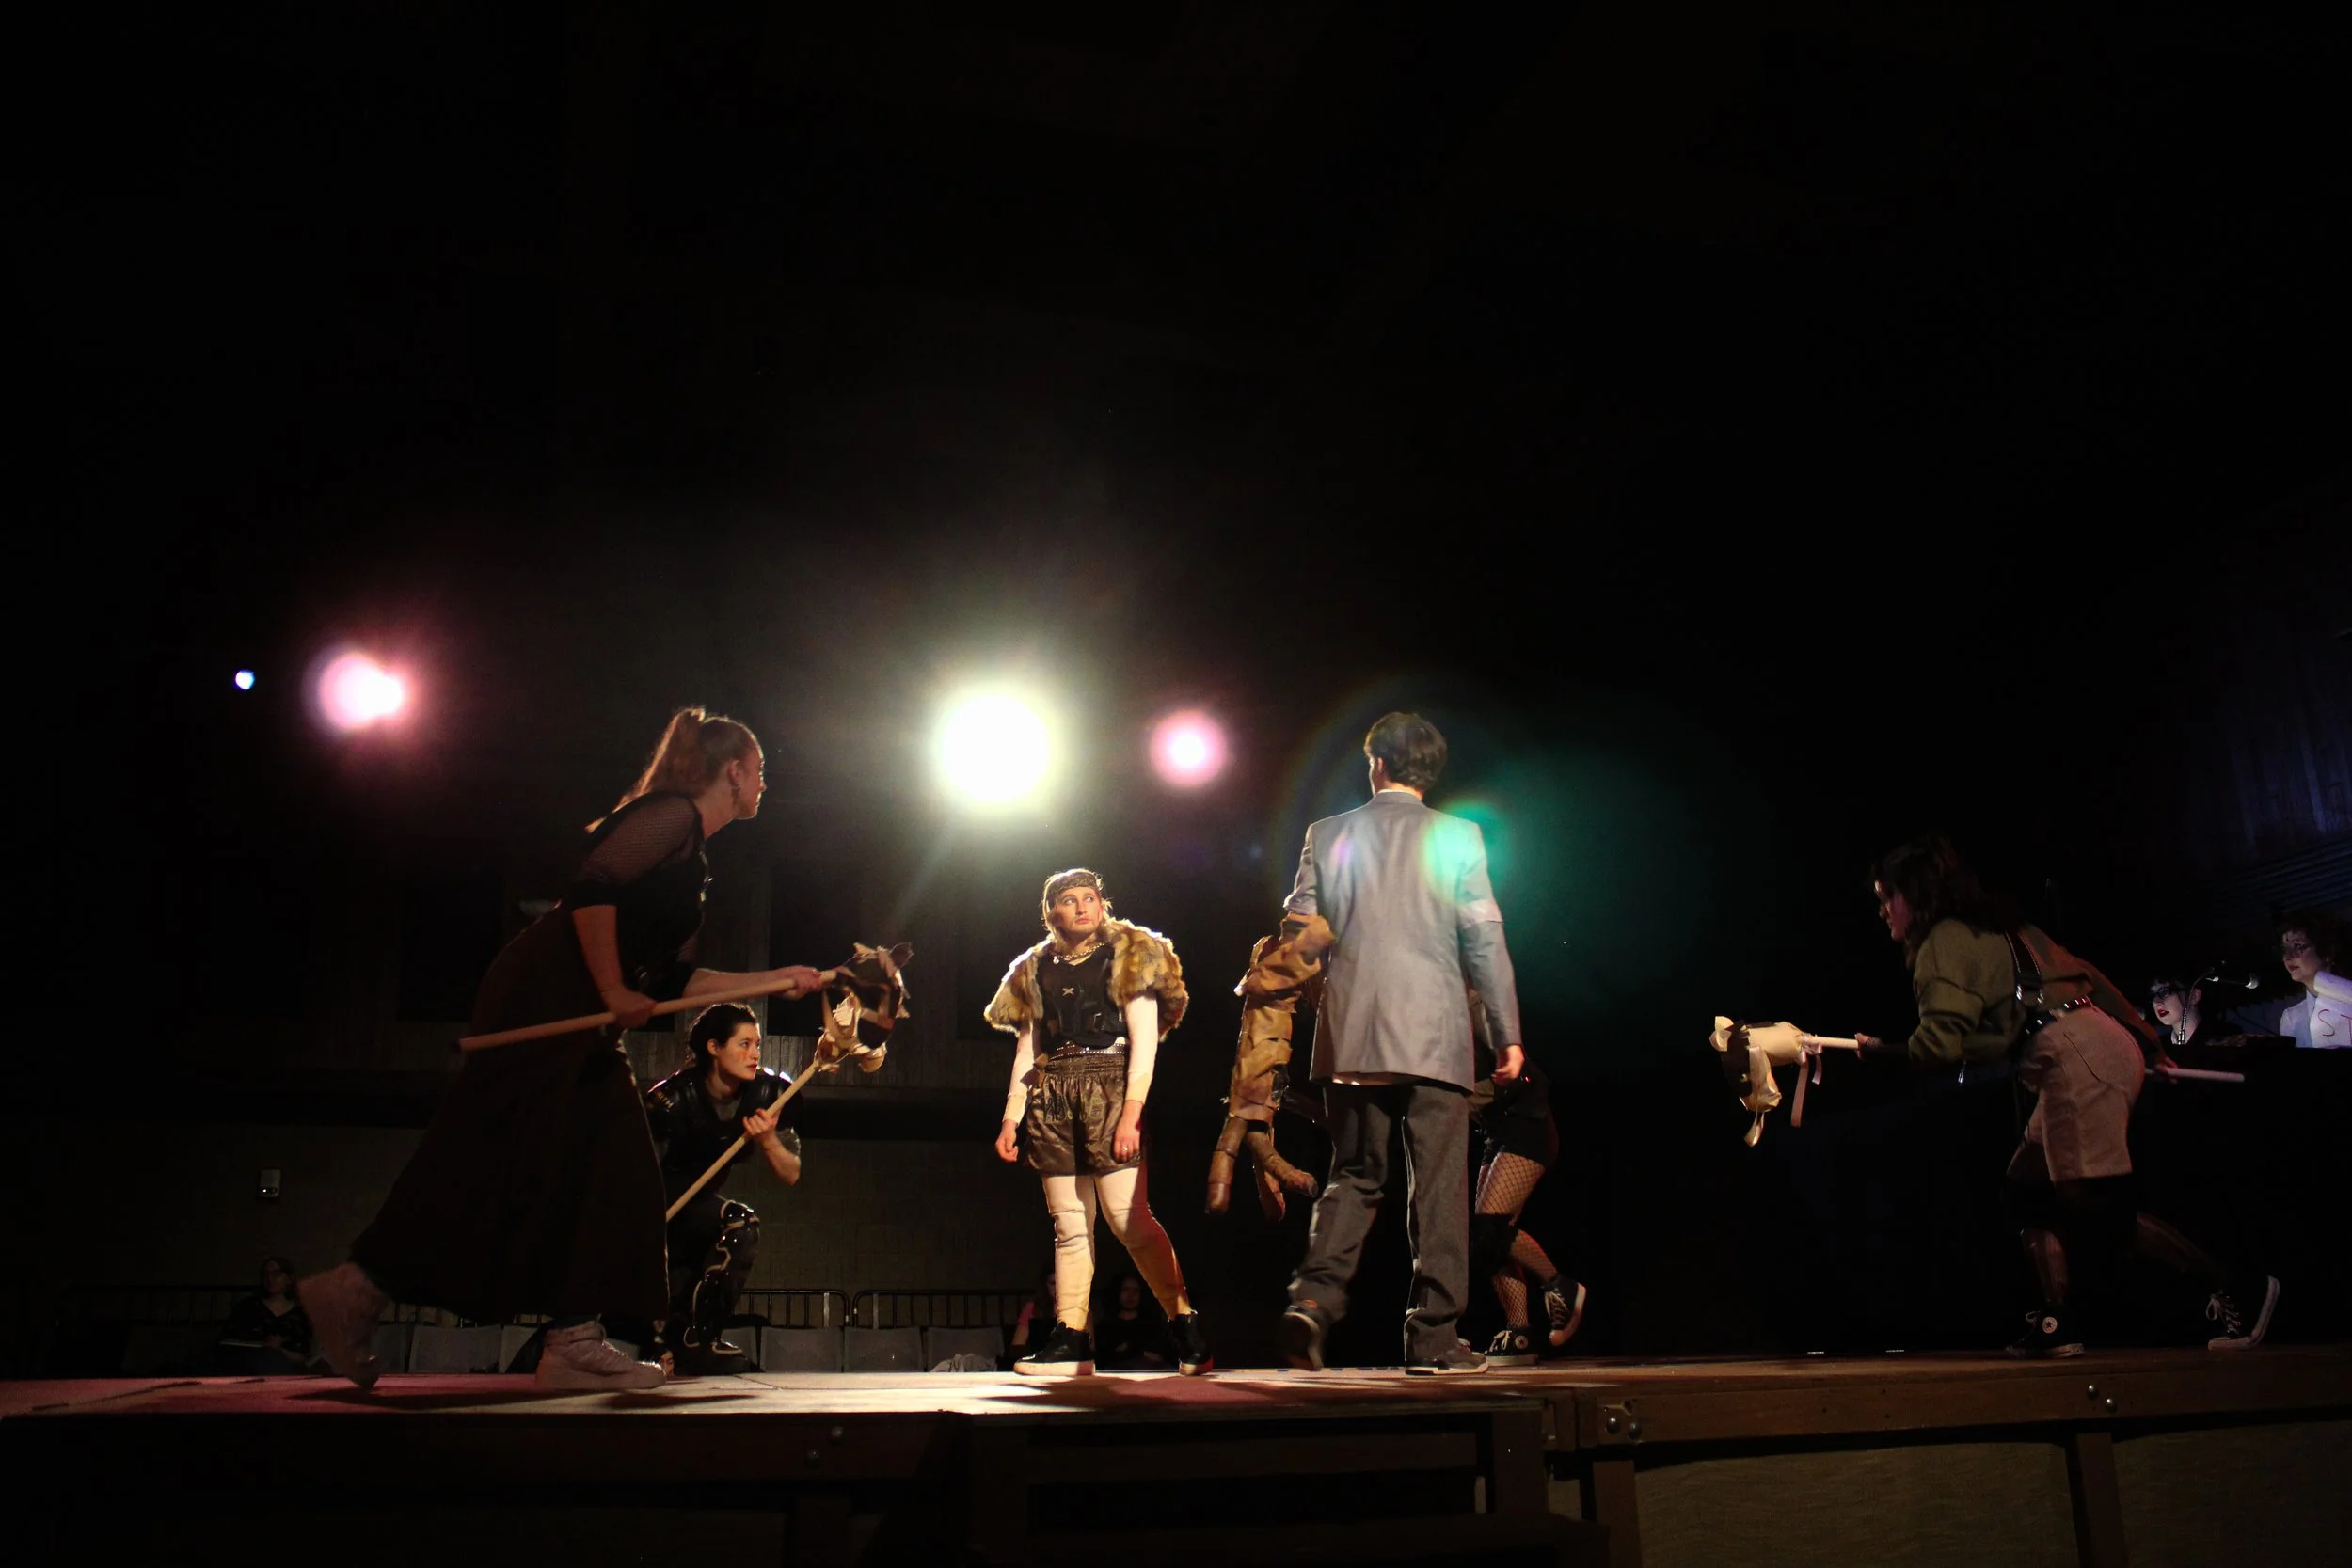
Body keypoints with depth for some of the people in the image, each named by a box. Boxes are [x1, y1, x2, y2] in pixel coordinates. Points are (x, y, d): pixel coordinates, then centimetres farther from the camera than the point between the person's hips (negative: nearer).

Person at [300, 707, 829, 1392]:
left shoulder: (688, 852, 22)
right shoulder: (672, 814, -7)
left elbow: (672, 979, 20)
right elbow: (592, 887, -23)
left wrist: (778, 979, 21)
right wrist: (613, 991, -16)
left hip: (575, 1023, 10)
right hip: (545, 997, -10)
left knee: (614, 1171, 4)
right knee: (495, 1161, -11)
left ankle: (575, 1342, 4)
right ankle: (357, 1289, -3)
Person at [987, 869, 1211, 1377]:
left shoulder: (1129, 955, 7)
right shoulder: (1035, 970, 19)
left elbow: (1145, 1040, -1)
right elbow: (1026, 1053, 18)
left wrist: (1131, 1113, -12)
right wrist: (1010, 1119, 8)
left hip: (1108, 1088, -4)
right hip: (1051, 1098, 4)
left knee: (1129, 1218, -13)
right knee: (1069, 1226, 2)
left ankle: (1187, 1326, -6)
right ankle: (1071, 1340, 3)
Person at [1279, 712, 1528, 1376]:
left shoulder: (1326, 835, 8)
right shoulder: (1456, 836, 3)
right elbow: (1485, 941, 1)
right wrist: (1507, 1033, 6)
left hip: (1348, 1038, 2)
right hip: (1432, 1035, -2)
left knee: (1353, 1176, 13)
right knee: (1438, 1185, 5)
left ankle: (1314, 1296, -7)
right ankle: (1433, 1337, 6)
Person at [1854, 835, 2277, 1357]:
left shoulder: (1945, 940, -5)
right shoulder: (1994, 929, 24)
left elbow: (1940, 1043, -15)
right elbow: (2082, 973, 25)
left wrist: (1880, 1048, 2)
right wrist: (2142, 1035, 27)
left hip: (2077, 1059, -10)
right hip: (2109, 1043, 10)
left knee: (2098, 1212, -8)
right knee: (2029, 1188, 11)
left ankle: (2237, 1290, 0)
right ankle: (2057, 1323, 9)